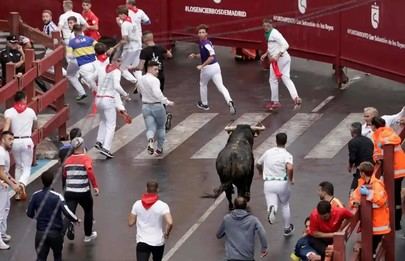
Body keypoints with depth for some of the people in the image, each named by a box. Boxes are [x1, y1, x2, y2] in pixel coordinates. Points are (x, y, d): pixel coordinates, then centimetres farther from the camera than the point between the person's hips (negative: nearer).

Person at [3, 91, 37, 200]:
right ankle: (22, 184, -26)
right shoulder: (30, 111, 3)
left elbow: (6, 126, -18)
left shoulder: (9, 112, -2)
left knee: (18, 166, 20)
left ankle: (18, 192, 19)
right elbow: (35, 127, 18)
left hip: (15, 141, 1)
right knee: (27, 167, 5)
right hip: (27, 141, -1)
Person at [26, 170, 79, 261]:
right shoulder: (57, 197, -13)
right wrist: (76, 220, -1)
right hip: (55, 233, -1)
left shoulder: (35, 196, -3)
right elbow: (67, 212, -20)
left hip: (40, 232, 2)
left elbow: (29, 213, 2)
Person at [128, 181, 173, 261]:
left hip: (142, 242, 0)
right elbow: (170, 223, -23)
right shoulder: (162, 206, -11)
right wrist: (167, 233, -4)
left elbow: (130, 223, 3)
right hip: (158, 242, 0)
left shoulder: (137, 204, -3)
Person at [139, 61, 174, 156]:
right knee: (160, 127, 19)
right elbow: (157, 93, -32)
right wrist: (167, 102, -28)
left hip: (145, 106, 5)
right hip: (157, 106, -5)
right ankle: (159, 149, 27)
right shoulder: (154, 80, -20)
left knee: (150, 128, 1)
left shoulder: (141, 80, 5)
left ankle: (150, 140, -32)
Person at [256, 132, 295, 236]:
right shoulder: (287, 155, -5)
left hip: (268, 183, 1)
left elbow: (258, 165, 24)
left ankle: (272, 209, -41)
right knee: (285, 205, 24)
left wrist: (262, 173, 45)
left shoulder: (268, 152, 9)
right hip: (282, 183, -1)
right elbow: (290, 168, -25)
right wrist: (291, 179, -7)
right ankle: (287, 229, 33)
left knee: (272, 204, -2)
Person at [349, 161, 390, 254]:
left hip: (378, 224, -8)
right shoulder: (362, 183, 9)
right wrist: (355, 202, -9)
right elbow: (355, 195, 13)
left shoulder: (377, 184, -17)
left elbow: (381, 200, -30)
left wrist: (368, 193, -30)